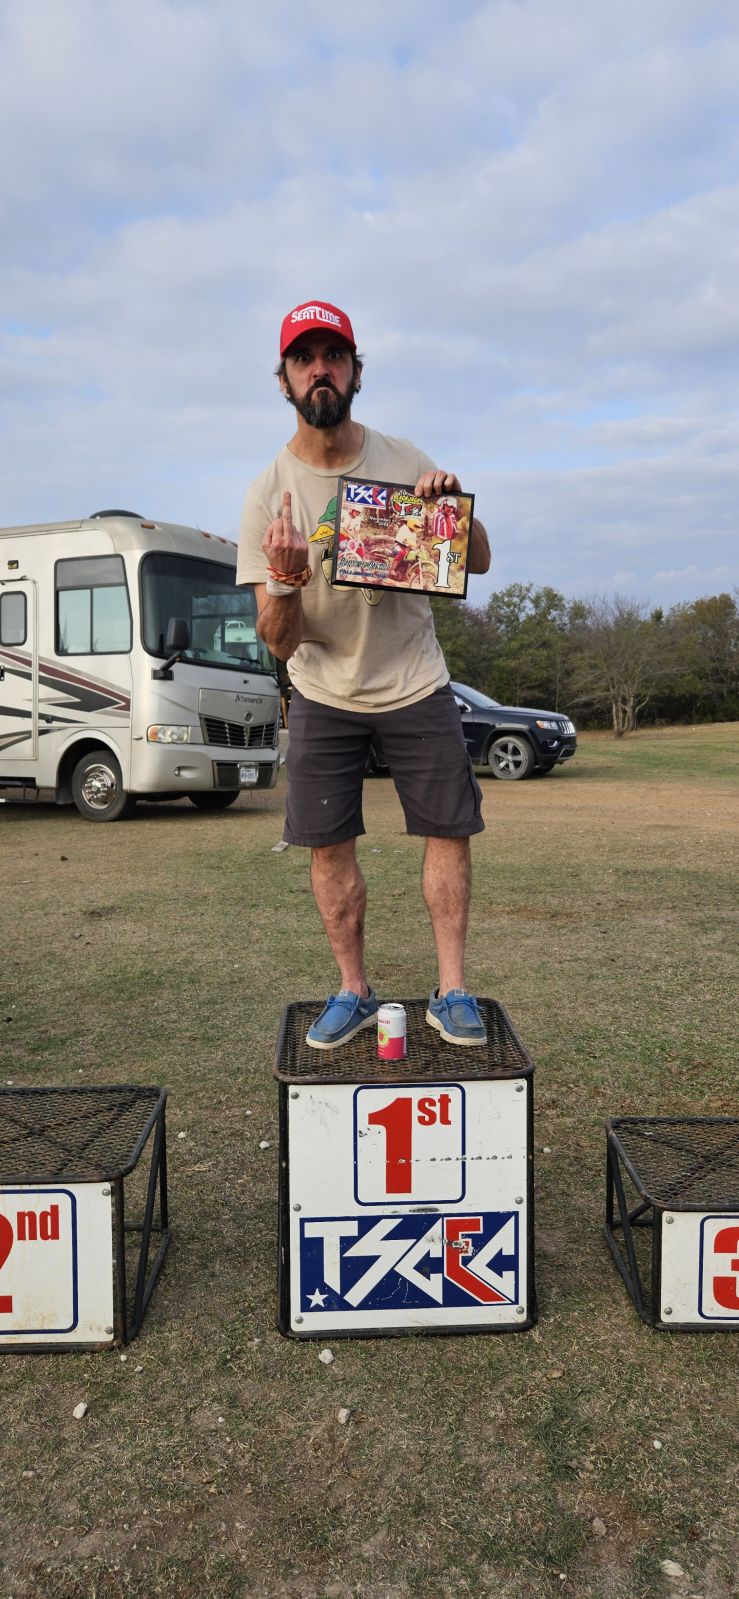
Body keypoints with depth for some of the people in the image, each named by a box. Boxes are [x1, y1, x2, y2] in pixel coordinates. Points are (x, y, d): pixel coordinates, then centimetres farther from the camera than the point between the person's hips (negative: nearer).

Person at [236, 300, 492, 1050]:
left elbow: (479, 563, 4)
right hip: (323, 694, -1)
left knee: (448, 830, 0)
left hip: (416, 685, 1)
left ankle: (451, 990, 13)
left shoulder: (403, 460, -4)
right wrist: (287, 580, -34)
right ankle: (353, 991, 18)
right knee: (328, 845, 1)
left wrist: (454, 503, -16)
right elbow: (279, 643, -12)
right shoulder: (268, 493, -9)